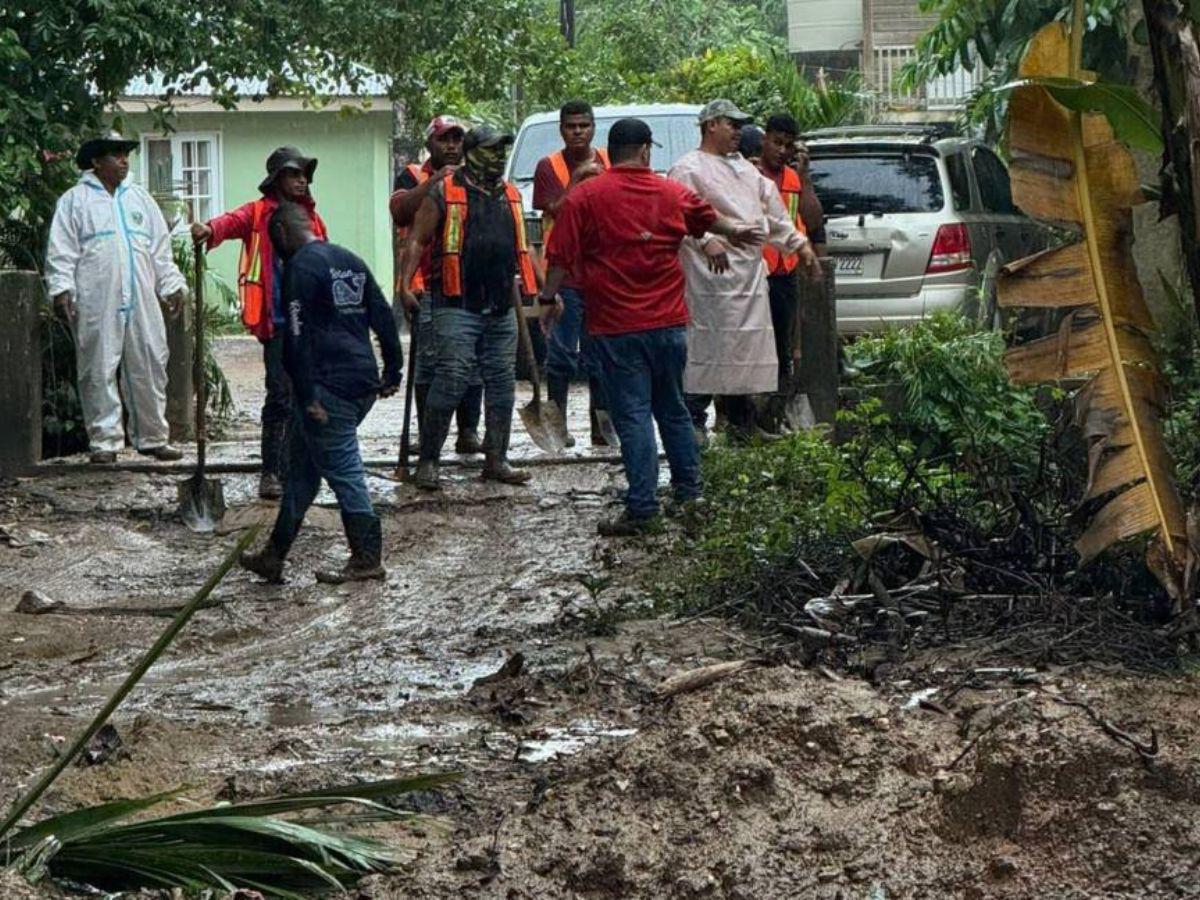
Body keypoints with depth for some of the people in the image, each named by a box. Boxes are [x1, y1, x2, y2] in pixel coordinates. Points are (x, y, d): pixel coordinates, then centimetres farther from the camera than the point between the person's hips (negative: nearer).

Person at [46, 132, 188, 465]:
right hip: (96, 305, -4)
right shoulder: (75, 200, 4)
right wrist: (61, 289, -11)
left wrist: (173, 286, 15)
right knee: (99, 371, -4)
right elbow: (61, 250, -1)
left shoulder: (140, 200, 20)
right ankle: (104, 440, 2)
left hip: (141, 303, 5)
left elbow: (161, 249, 21)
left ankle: (152, 437, 13)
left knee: (150, 368, 5)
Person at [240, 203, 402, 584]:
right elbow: (383, 316, 16)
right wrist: (393, 372, 18)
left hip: (329, 386, -9)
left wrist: (307, 397, -15)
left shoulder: (300, 267, -10)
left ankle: (368, 558, 1)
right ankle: (274, 555, 21)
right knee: (303, 467, 15)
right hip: (364, 381, 9)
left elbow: (298, 337, -16)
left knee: (343, 470, -3)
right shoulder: (351, 261, 16)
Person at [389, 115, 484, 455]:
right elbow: (399, 209, -13)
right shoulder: (415, 177, 7)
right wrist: (435, 180, -18)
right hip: (428, 286, -4)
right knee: (429, 360, -4)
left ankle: (469, 432, 9)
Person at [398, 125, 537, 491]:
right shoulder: (444, 194, -2)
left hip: (501, 308, 6)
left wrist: (534, 285, 21)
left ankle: (496, 460, 16)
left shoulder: (511, 195, 16)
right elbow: (417, 241, -4)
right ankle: (428, 461, -5)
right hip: (458, 305, -6)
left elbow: (521, 247, 25)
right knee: (451, 379, -12)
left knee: (502, 382, 8)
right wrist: (406, 284, -14)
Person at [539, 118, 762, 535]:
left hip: (616, 328, -4)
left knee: (633, 415, -3)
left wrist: (549, 297, 9)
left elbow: (562, 257, -7)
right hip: (669, 324, 4)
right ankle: (688, 493, 27)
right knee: (673, 410, 18)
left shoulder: (583, 198, -6)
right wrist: (736, 232, 48)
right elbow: (710, 218, 27)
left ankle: (642, 508, -5)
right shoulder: (673, 194, 7)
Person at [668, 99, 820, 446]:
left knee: (746, 348, 11)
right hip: (712, 273, -9)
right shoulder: (688, 168, -4)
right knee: (705, 347, -11)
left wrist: (799, 244, 23)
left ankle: (742, 423, 18)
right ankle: (694, 423, -8)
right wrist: (707, 240, -31)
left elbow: (774, 213, 28)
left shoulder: (745, 168, 23)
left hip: (750, 272, 9)